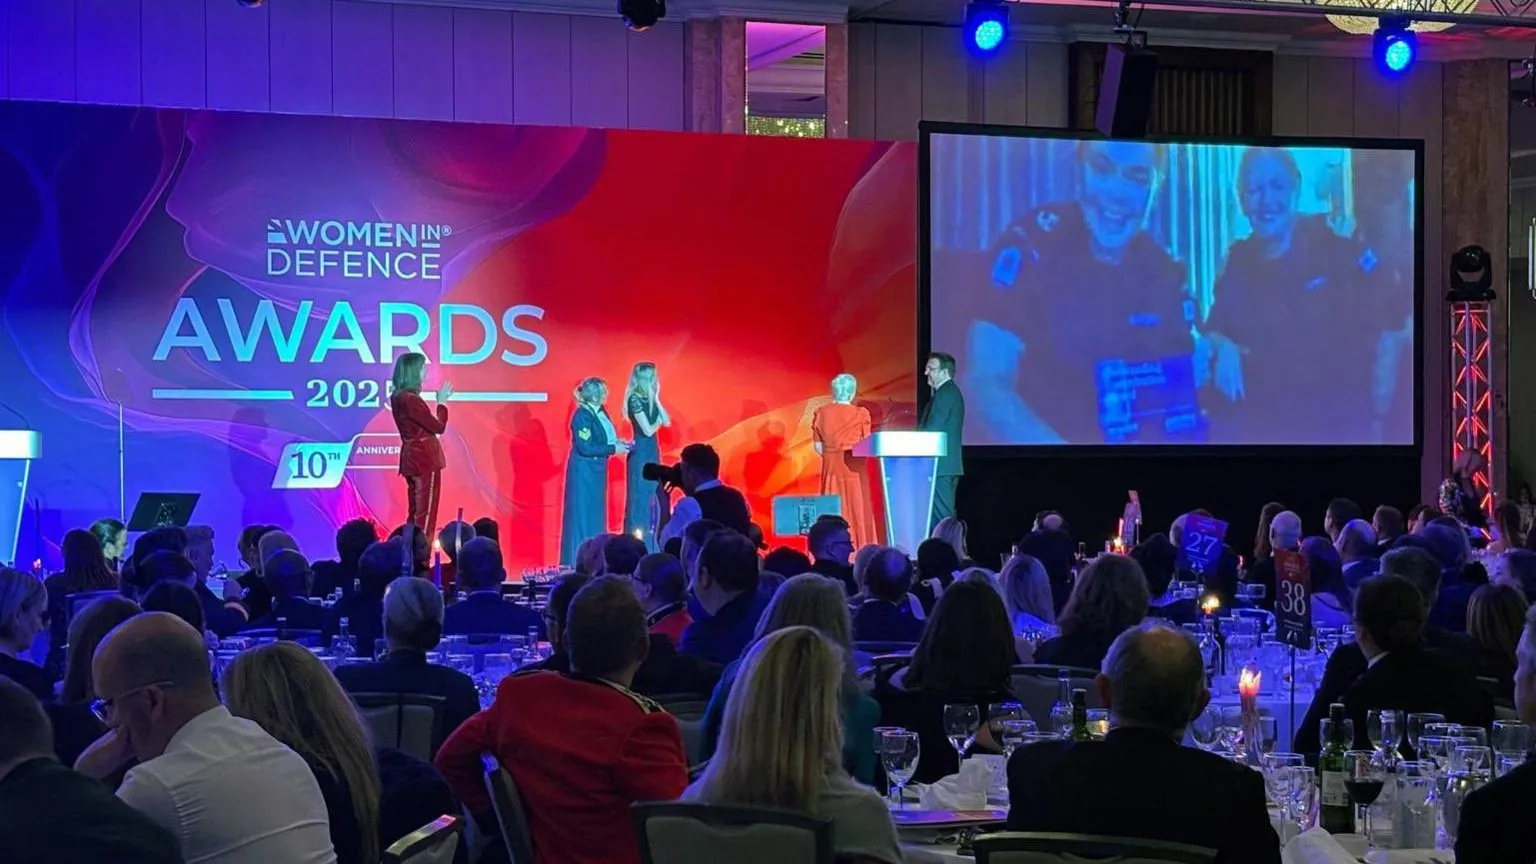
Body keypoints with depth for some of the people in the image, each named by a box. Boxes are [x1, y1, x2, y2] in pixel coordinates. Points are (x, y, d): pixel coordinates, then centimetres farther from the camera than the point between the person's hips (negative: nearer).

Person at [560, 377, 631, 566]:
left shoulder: (600, 412, 6)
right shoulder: (582, 416, -19)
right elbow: (585, 447, -23)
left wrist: (617, 442, -1)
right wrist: (613, 449, -18)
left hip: (596, 470, 9)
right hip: (584, 471, -9)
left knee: (596, 514, 13)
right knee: (583, 514, -3)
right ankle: (578, 561, 3)